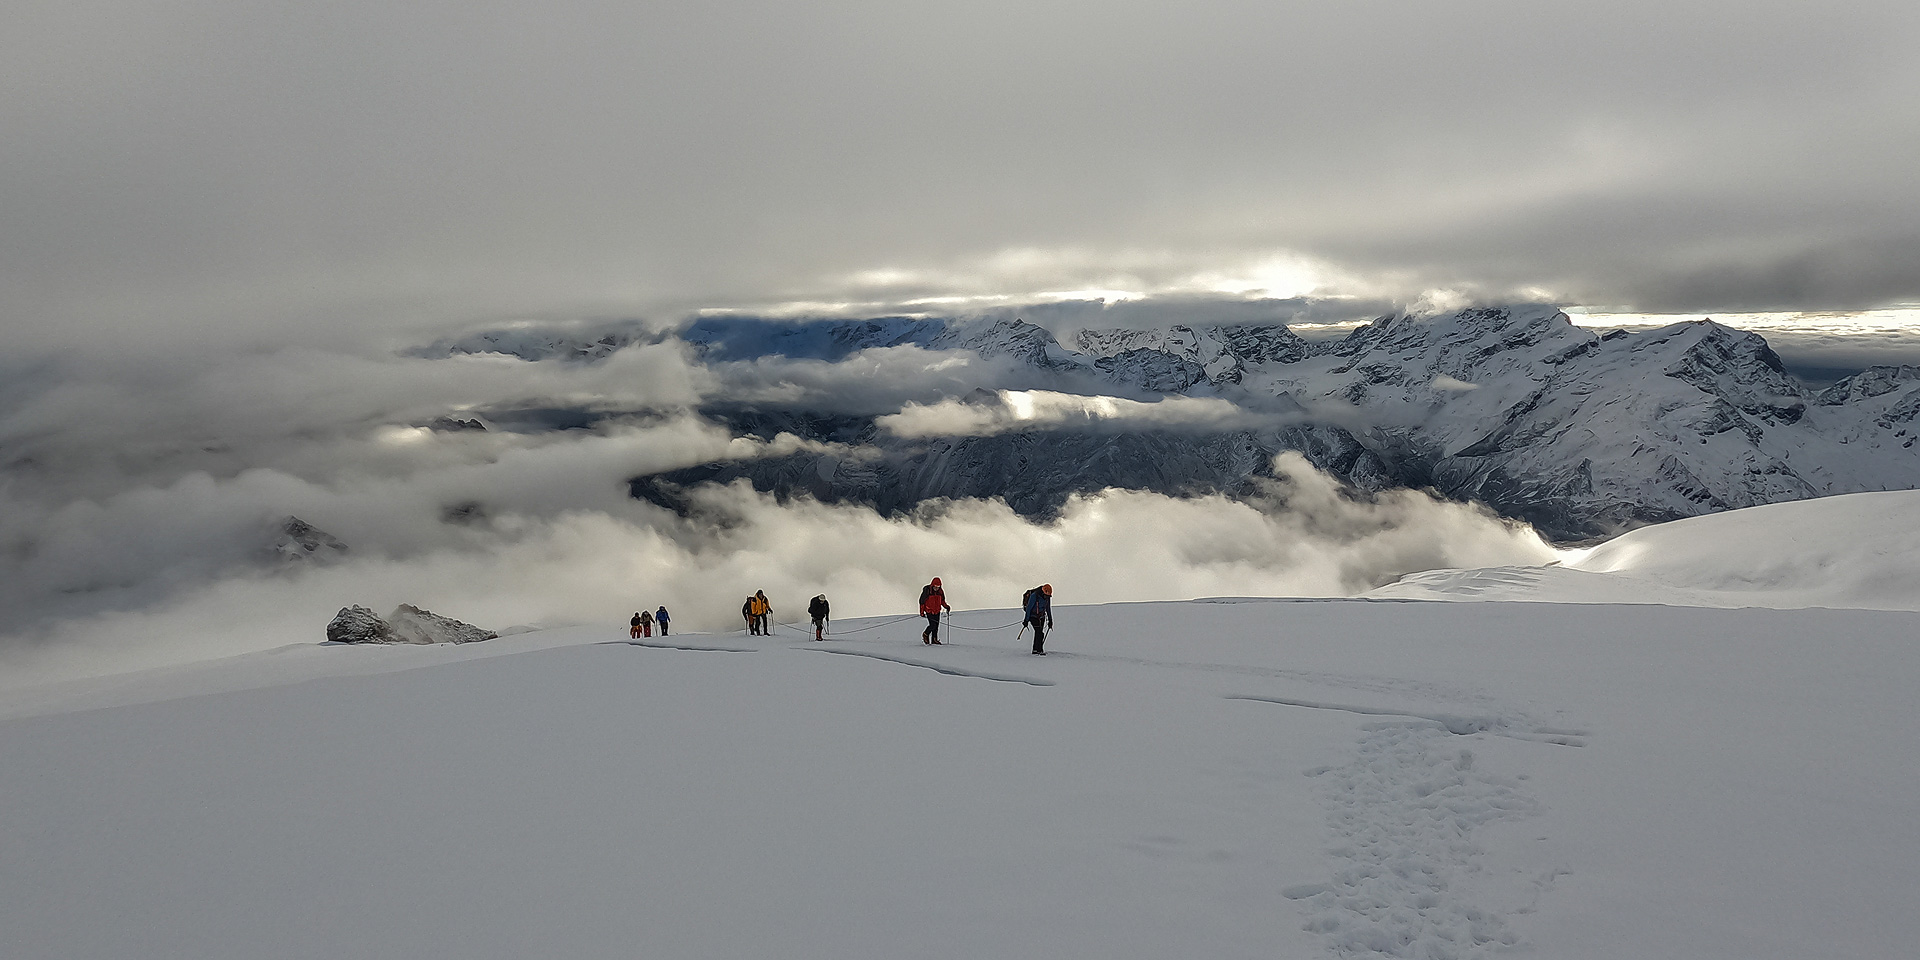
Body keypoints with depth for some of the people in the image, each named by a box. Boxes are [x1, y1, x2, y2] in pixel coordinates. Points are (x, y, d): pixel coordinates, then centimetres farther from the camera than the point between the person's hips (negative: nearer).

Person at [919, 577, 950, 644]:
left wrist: (946, 606, 0)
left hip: (937, 611, 5)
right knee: (933, 625, -12)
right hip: (929, 611, -5)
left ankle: (934, 639, 17)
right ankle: (925, 634, 14)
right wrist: (922, 612, -9)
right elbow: (922, 601, -8)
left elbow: (942, 601, 17)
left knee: (936, 626, 5)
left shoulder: (940, 591, 0)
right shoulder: (927, 591, -15)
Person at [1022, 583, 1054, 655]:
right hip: (1033, 616, -7)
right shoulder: (1034, 596, -23)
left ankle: (1035, 649, 16)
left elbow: (1048, 609, 12)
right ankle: (1040, 650, -15)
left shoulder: (1047, 597, 0)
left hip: (1041, 616, 7)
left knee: (1039, 633, 7)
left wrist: (1050, 620, 13)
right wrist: (1026, 620, -18)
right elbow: (1028, 608, -19)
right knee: (1039, 632, -16)